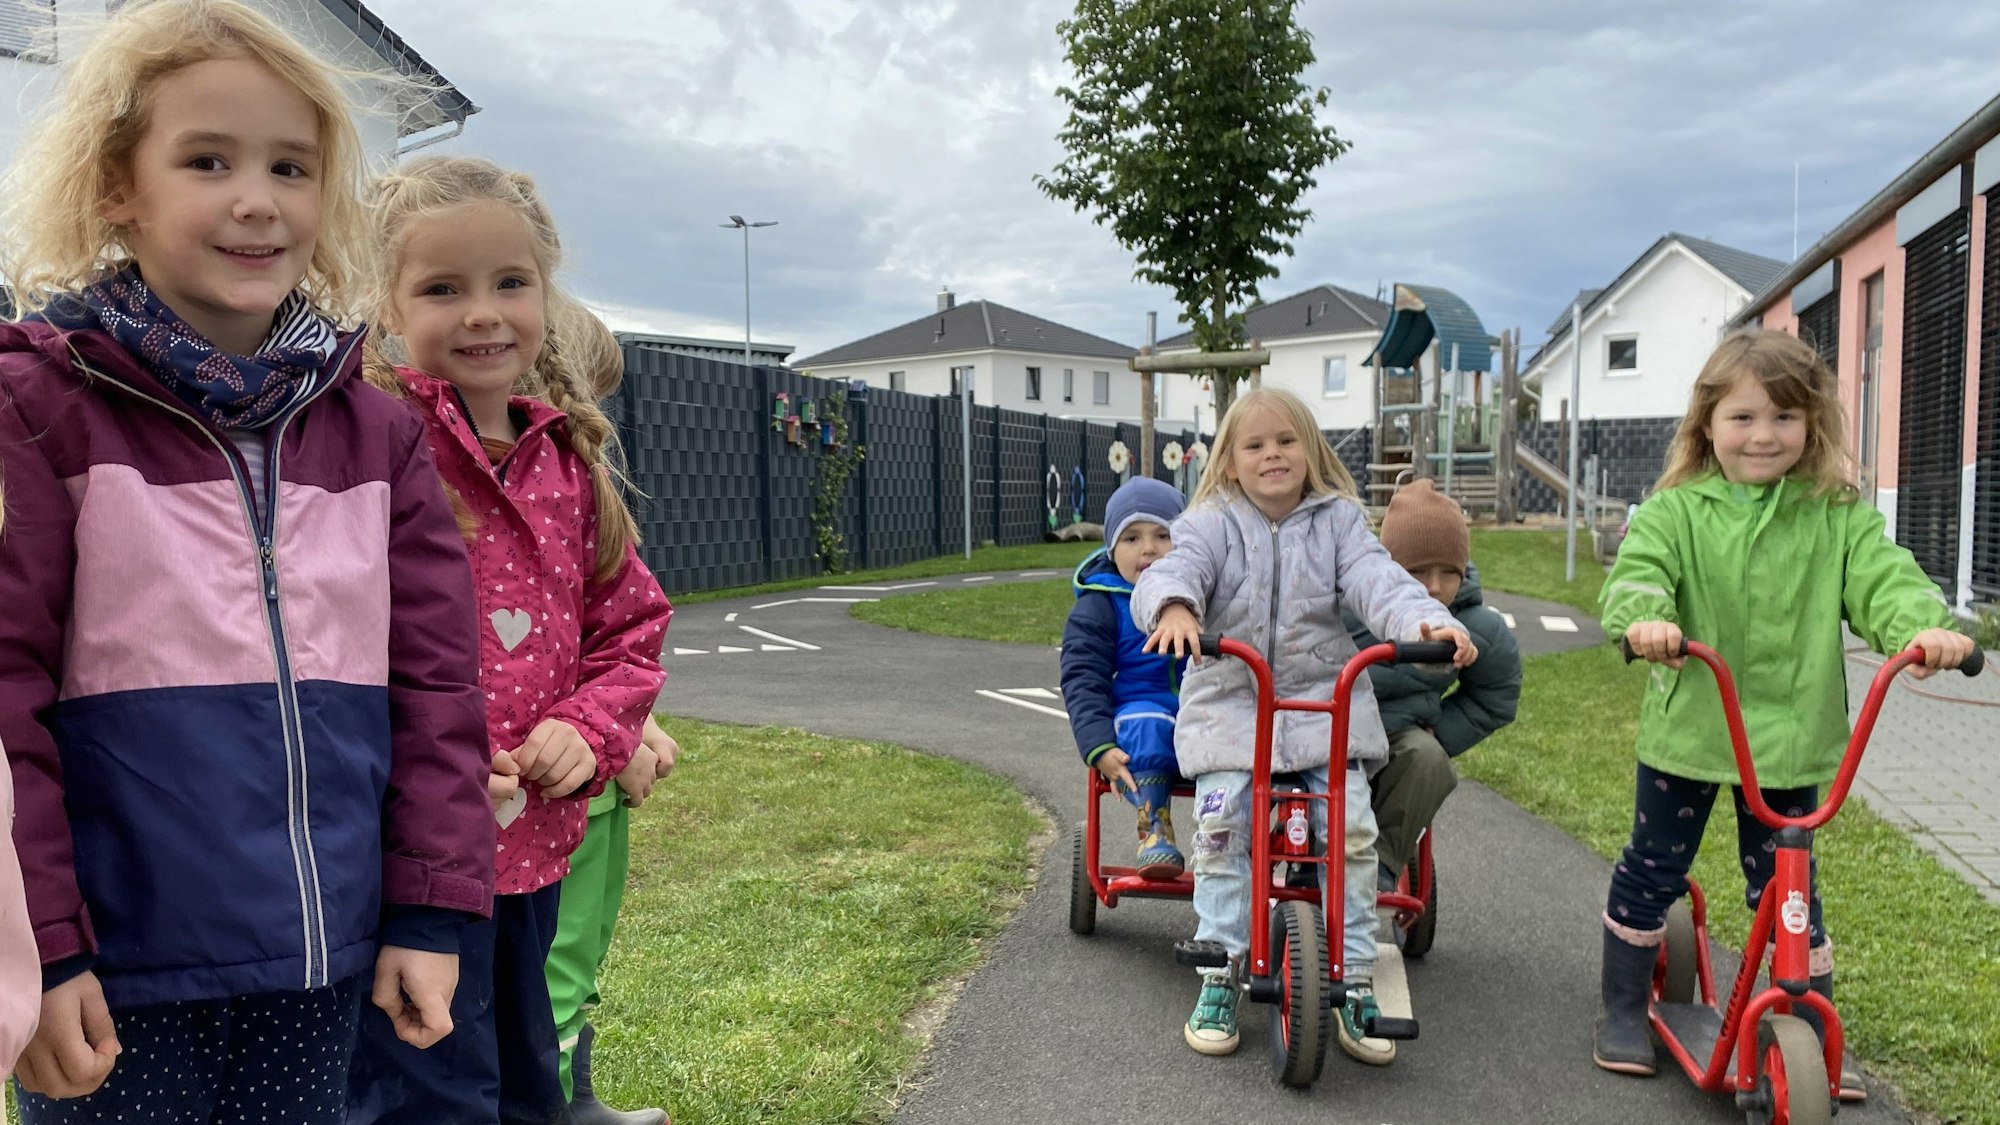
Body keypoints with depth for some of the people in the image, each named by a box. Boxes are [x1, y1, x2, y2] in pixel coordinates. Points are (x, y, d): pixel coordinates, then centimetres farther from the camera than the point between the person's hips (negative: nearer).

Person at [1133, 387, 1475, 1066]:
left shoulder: (1337, 519, 4)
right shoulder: (1213, 523, 0)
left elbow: (1376, 579, -11)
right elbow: (1176, 568, -20)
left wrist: (1427, 622, -32)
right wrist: (1174, 606, -45)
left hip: (1325, 698, 1)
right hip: (1229, 699, -1)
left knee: (1352, 830, -13)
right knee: (1222, 827, -16)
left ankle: (1355, 983, 2)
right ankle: (1219, 977, 0)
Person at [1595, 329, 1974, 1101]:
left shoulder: (1838, 516, 0)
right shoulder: (1675, 510, -4)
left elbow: (1883, 579, -12)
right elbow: (1637, 573, -18)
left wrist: (1926, 626, -34)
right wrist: (1644, 618, -41)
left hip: (1788, 735, 1)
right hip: (1687, 727, 0)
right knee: (1651, 871, 12)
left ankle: (1816, 1038, 28)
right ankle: (1623, 1012, 29)